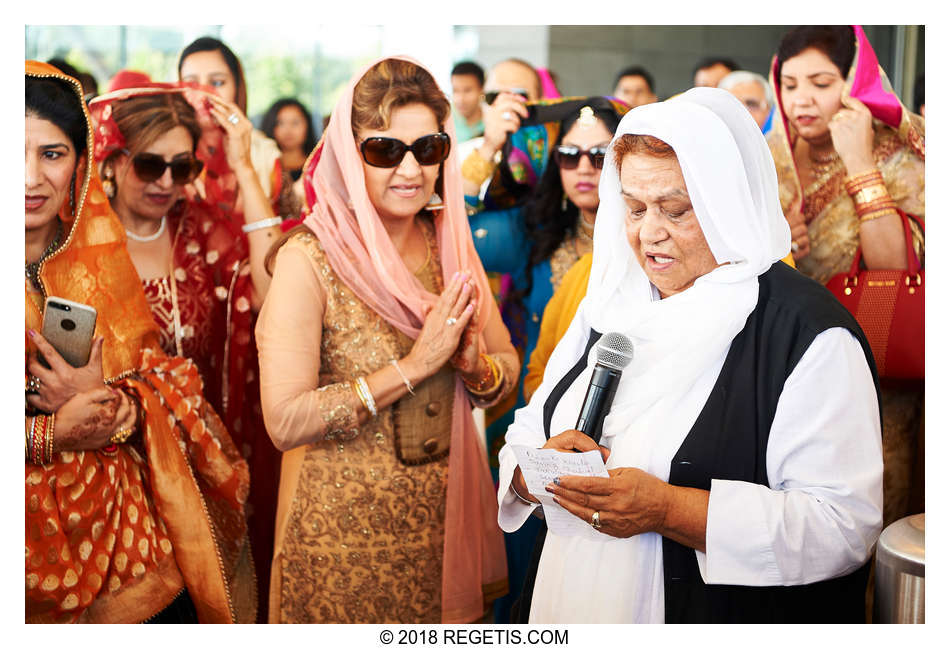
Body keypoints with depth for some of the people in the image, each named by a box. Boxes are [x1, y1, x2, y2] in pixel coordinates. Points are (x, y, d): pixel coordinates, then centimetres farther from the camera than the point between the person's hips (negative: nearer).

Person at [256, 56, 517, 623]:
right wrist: (415, 365, -23)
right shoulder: (309, 260, -15)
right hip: (345, 528, -5)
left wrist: (475, 366, -16)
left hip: (449, 512, 5)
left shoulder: (449, 241, 1)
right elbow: (285, 421, -21)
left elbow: (508, 369, 7)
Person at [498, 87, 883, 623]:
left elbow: (845, 527, -23)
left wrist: (668, 509, -29)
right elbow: (524, 437, 5)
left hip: (720, 619, -5)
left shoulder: (809, 330, -17)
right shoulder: (608, 306, 3)